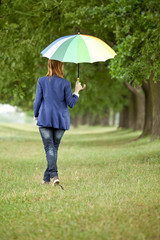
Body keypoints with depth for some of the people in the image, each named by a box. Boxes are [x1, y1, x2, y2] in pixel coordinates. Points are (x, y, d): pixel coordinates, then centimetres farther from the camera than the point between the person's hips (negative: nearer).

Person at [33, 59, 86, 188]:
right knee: (55, 147, 12)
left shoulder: (41, 81, -2)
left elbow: (37, 101, -1)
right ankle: (47, 178, 15)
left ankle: (54, 175, -22)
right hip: (61, 120, 1)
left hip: (45, 119, -1)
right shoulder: (65, 83, -4)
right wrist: (77, 91, 8)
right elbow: (71, 104, -3)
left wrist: (36, 115, 14)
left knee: (49, 147, -2)